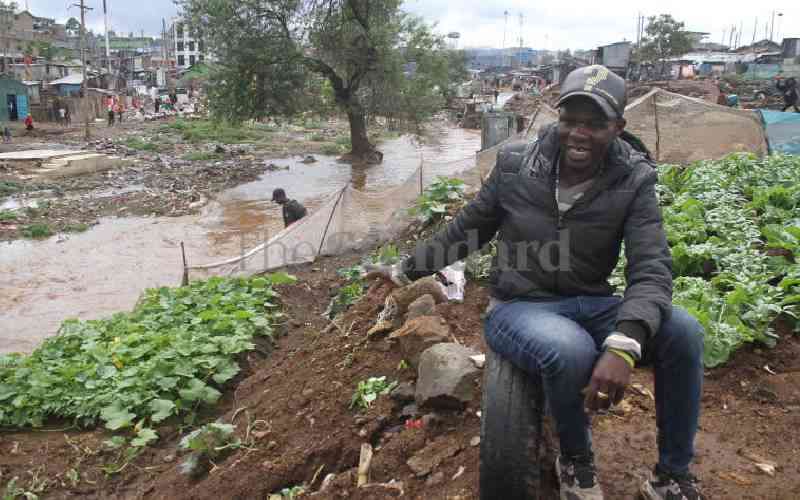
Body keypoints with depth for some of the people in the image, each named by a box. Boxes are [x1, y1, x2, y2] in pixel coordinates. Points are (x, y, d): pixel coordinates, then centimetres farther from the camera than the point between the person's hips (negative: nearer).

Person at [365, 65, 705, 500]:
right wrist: (405, 270, 15)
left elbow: (650, 271, -21)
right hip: (519, 308, -1)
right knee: (570, 351, -37)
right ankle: (575, 461, -2)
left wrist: (623, 344, -41)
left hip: (590, 305, 2)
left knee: (683, 332, -25)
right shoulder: (516, 166, -7)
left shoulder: (633, 182, -9)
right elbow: (465, 231, 8)